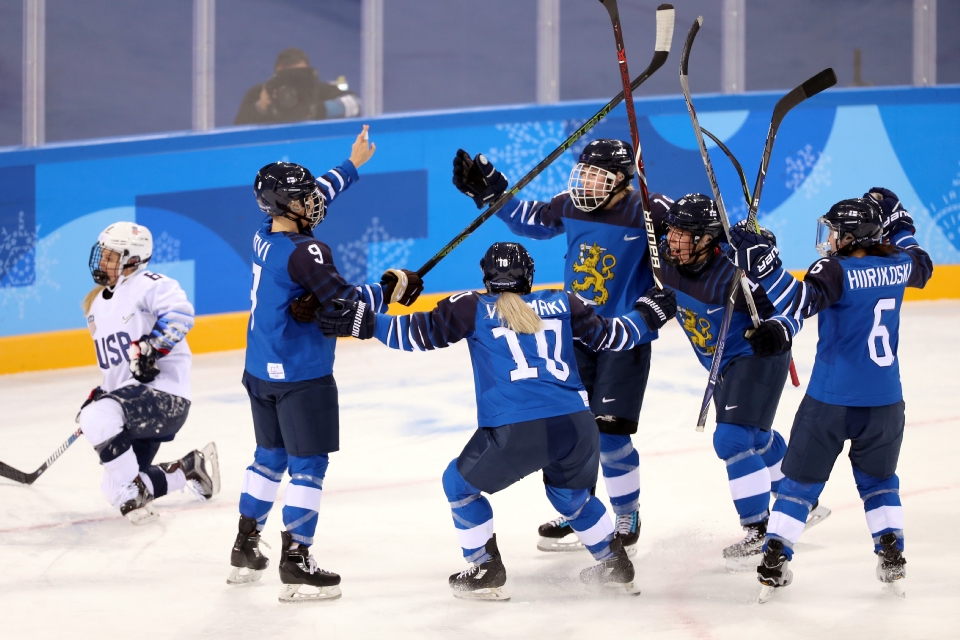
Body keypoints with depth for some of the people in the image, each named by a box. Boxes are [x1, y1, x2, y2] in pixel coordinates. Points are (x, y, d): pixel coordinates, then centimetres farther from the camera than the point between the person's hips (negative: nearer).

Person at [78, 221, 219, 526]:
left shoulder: (147, 285, -8)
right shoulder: (97, 304, 20)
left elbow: (179, 314, -27)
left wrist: (148, 347, -31)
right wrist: (99, 395, 20)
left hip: (164, 393, -10)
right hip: (130, 398, 10)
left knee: (98, 419, -34)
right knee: (116, 489, 5)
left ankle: (136, 497, -21)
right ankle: (191, 468, 23)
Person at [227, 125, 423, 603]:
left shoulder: (267, 235, 4)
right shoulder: (304, 252, -22)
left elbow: (314, 197, 21)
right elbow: (342, 302, -27)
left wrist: (353, 164, 31)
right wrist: (391, 289, -15)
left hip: (260, 371, 9)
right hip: (300, 376, -9)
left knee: (270, 456, 21)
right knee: (308, 463, -2)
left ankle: (246, 549, 27)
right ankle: (296, 564, -4)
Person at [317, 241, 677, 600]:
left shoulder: (473, 309, 12)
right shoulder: (562, 304, 20)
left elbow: (419, 334, 7)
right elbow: (609, 337, 29)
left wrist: (364, 323, 12)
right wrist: (648, 315, 46)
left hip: (516, 433, -4)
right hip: (577, 426, 4)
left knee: (461, 485, 23)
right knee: (572, 496, 34)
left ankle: (486, 573, 21)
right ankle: (616, 567, 38)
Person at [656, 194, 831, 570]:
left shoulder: (733, 273, -35)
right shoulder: (666, 257, -15)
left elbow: (789, 307, -33)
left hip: (759, 356, -9)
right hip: (724, 364, 9)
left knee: (733, 440, -19)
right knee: (755, 437, 25)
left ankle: (759, 531, -8)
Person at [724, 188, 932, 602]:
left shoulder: (836, 270, -13)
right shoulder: (898, 265, 3)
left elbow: (804, 298, -34)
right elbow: (921, 265, 29)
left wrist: (764, 264, -44)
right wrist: (898, 227, 31)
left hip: (830, 401, -4)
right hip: (885, 401, 4)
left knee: (801, 481, 9)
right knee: (878, 479, 23)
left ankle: (774, 563, 5)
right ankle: (892, 559, 14)